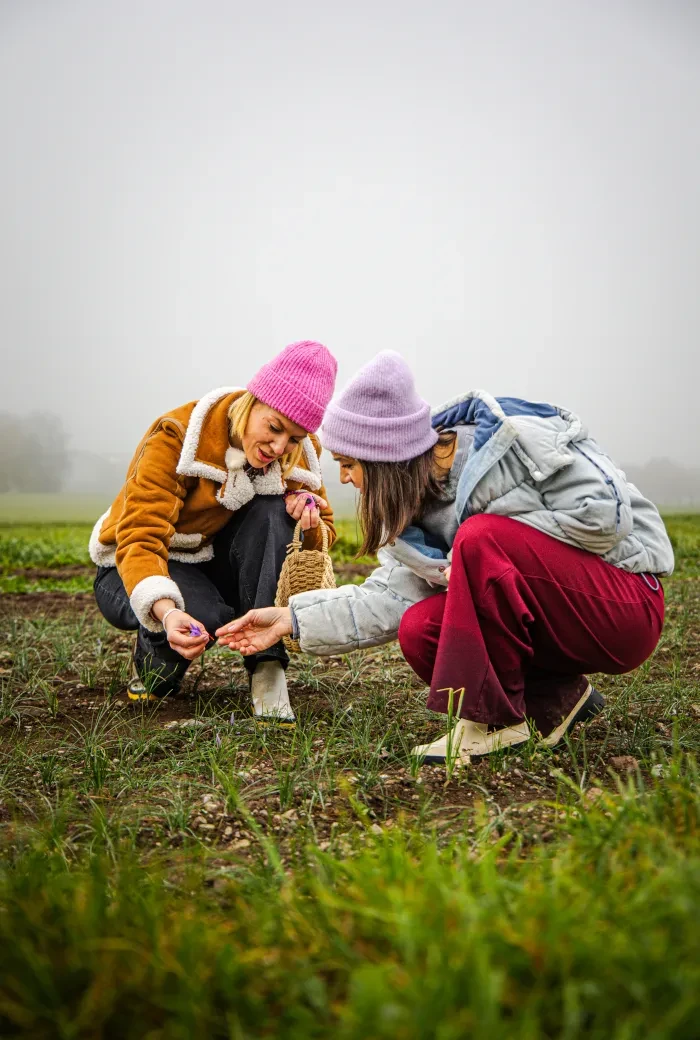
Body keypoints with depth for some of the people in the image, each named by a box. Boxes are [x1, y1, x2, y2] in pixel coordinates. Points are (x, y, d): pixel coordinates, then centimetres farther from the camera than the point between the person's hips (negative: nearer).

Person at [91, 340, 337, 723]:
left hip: (217, 565, 5)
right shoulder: (179, 434, -26)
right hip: (133, 568, -4)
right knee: (206, 614, -37)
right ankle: (154, 665, 0)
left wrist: (309, 523, -25)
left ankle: (268, 669, -25)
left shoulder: (298, 454, -9)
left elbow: (324, 533, 2)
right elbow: (139, 538, -33)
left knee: (271, 509, -25)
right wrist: (166, 611, -53)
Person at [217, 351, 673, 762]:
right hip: (556, 619, 7)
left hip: (627, 606, -7)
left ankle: (496, 719, -19)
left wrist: (485, 545, -19)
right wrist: (293, 619, -2)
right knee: (419, 630, -15)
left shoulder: (515, 437, -17)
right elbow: (390, 596, 1)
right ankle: (556, 699, 1)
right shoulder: (421, 507, 5)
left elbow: (602, 511, -21)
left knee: (481, 536, -29)